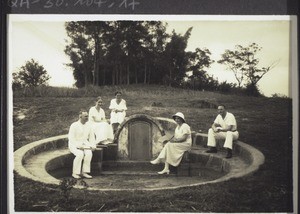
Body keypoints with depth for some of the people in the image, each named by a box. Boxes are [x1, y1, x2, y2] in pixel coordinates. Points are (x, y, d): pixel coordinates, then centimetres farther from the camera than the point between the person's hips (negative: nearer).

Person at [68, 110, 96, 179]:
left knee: (89, 153, -28)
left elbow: (91, 137, 12)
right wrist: (78, 146, -25)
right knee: (80, 154, -34)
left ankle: (84, 172, -21)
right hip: (74, 145, -4)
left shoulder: (88, 126, 5)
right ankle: (75, 173, -21)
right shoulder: (74, 125, -10)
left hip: (84, 144, 4)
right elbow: (71, 138, -14)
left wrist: (93, 146, -5)